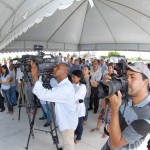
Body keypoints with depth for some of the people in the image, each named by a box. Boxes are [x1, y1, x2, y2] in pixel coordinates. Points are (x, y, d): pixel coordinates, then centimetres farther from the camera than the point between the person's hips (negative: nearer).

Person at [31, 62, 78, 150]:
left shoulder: (66, 87, -35)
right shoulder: (63, 84, 1)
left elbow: (43, 95, -41)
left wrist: (35, 76, -34)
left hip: (68, 122, -9)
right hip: (66, 120, 9)